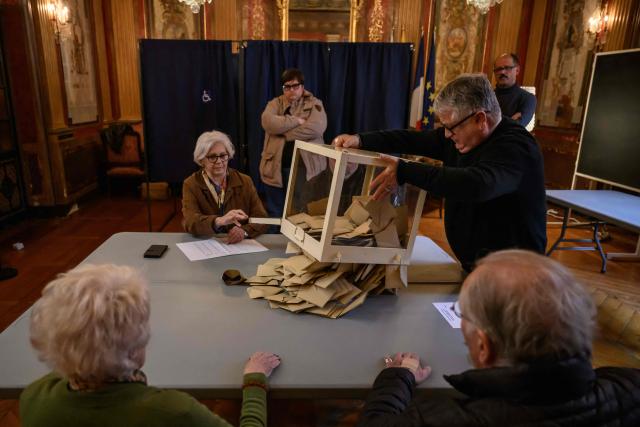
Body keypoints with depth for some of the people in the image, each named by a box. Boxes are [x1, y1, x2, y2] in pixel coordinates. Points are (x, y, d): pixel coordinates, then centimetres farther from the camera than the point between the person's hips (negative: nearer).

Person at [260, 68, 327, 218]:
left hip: (305, 166, -2)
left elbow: (316, 127, -14)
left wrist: (283, 132, -10)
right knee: (275, 214, 9)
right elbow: (268, 123, -11)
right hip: (276, 166, 2)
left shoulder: (314, 104, 5)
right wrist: (297, 121, -13)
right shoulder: (275, 103, 10)